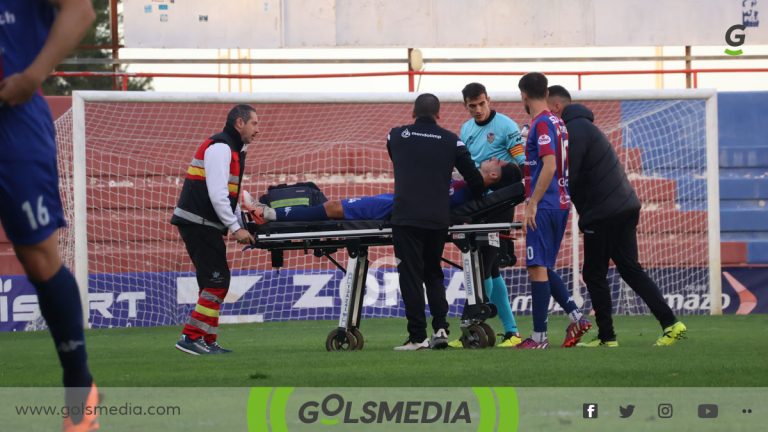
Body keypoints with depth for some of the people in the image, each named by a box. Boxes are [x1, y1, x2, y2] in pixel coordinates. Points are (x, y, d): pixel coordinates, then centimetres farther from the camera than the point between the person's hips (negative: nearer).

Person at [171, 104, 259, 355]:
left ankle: (206, 340, 14)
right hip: (198, 223, -10)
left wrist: (241, 225, 13)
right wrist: (235, 228, -19)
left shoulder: (233, 150, 20)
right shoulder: (219, 148, -13)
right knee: (216, 281, -13)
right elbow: (217, 194, -21)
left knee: (215, 283, 12)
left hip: (206, 226, 10)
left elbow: (229, 195, 24)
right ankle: (191, 338, -13)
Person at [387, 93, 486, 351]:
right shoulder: (451, 141, 7)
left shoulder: (396, 136, 8)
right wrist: (478, 204, 27)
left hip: (406, 216, -2)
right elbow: (474, 178, 7)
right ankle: (440, 328, 7)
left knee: (411, 276, 0)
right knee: (433, 273, 18)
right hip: (439, 219, 2)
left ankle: (418, 337, -4)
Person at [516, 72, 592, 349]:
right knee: (544, 268, 16)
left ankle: (539, 337, -6)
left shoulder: (542, 124, -12)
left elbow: (549, 166, -21)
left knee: (537, 269, -7)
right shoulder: (558, 123, 15)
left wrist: (532, 205, -20)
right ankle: (576, 317, 8)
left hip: (544, 205, -9)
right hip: (561, 204, 9)